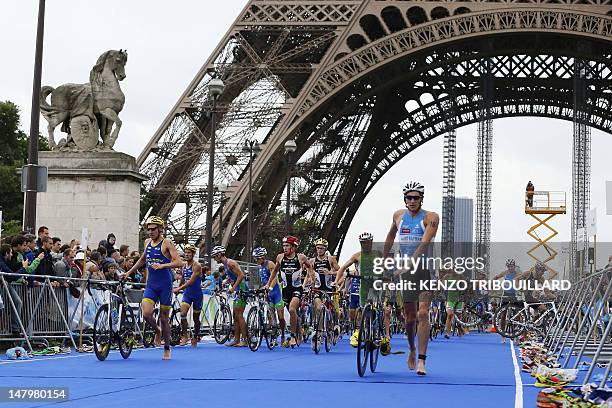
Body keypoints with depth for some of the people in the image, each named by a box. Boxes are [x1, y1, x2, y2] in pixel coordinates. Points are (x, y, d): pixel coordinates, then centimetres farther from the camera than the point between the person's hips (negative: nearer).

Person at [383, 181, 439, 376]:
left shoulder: (430, 217, -7)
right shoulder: (398, 215, 9)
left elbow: (425, 242, -21)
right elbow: (390, 237, 28)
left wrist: (410, 262, -31)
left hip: (425, 267, -4)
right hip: (405, 270, 4)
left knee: (423, 313, -13)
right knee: (409, 315, 7)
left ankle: (421, 360, -13)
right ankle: (412, 349, 33)